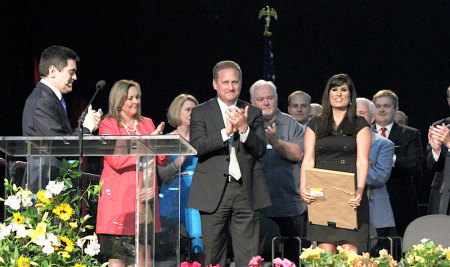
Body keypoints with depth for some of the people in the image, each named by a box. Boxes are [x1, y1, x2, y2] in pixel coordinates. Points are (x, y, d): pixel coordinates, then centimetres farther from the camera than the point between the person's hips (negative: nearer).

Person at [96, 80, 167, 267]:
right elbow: (116, 160, -12)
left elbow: (162, 160, 12)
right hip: (118, 197, -5)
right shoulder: (108, 125, 2)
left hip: (143, 196, 5)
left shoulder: (147, 124, 17)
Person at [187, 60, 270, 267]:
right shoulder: (200, 113, 6)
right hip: (213, 193, -1)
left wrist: (243, 128, -15)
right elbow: (197, 147, -9)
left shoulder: (253, 114, 12)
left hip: (246, 192, 1)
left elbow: (260, 150, 1)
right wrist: (226, 132, -20)